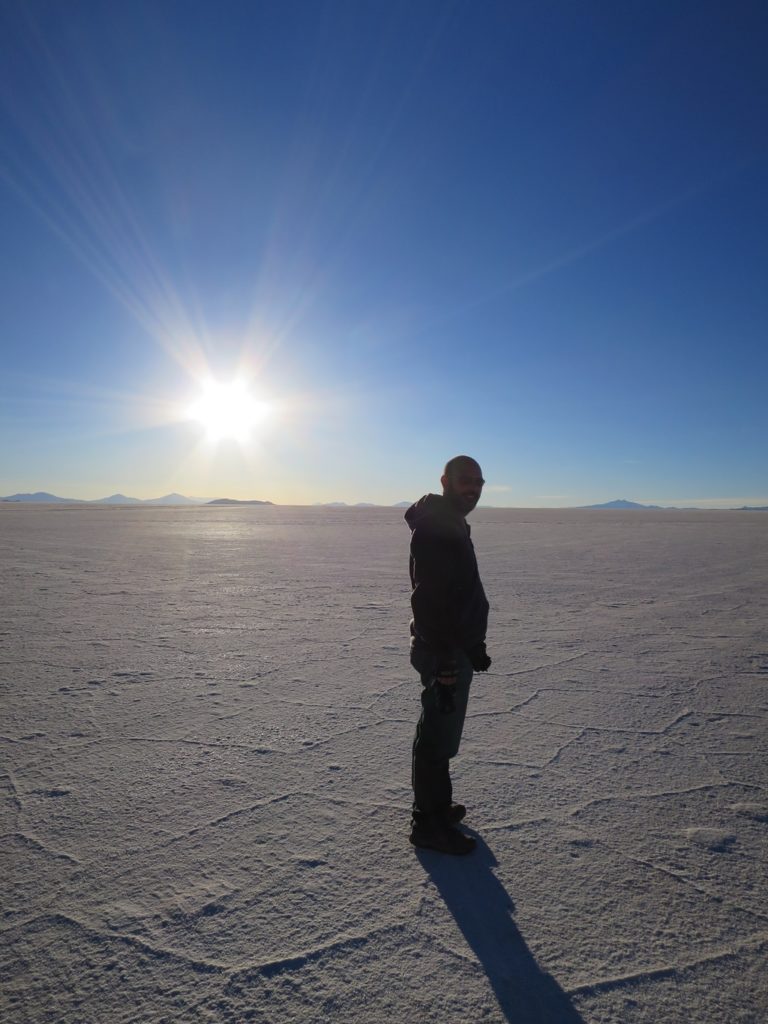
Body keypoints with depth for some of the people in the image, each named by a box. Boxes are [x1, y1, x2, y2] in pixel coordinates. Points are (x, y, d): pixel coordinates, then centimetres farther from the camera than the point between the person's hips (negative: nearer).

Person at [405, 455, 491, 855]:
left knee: (440, 731, 21)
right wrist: (443, 664, -28)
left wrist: (474, 648, 22)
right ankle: (429, 823, 18)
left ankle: (436, 805, 38)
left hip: (456, 648, 11)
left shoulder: (453, 525, 14)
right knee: (438, 736, 2)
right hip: (444, 653, -11)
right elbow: (429, 600, -27)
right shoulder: (434, 527, -20)